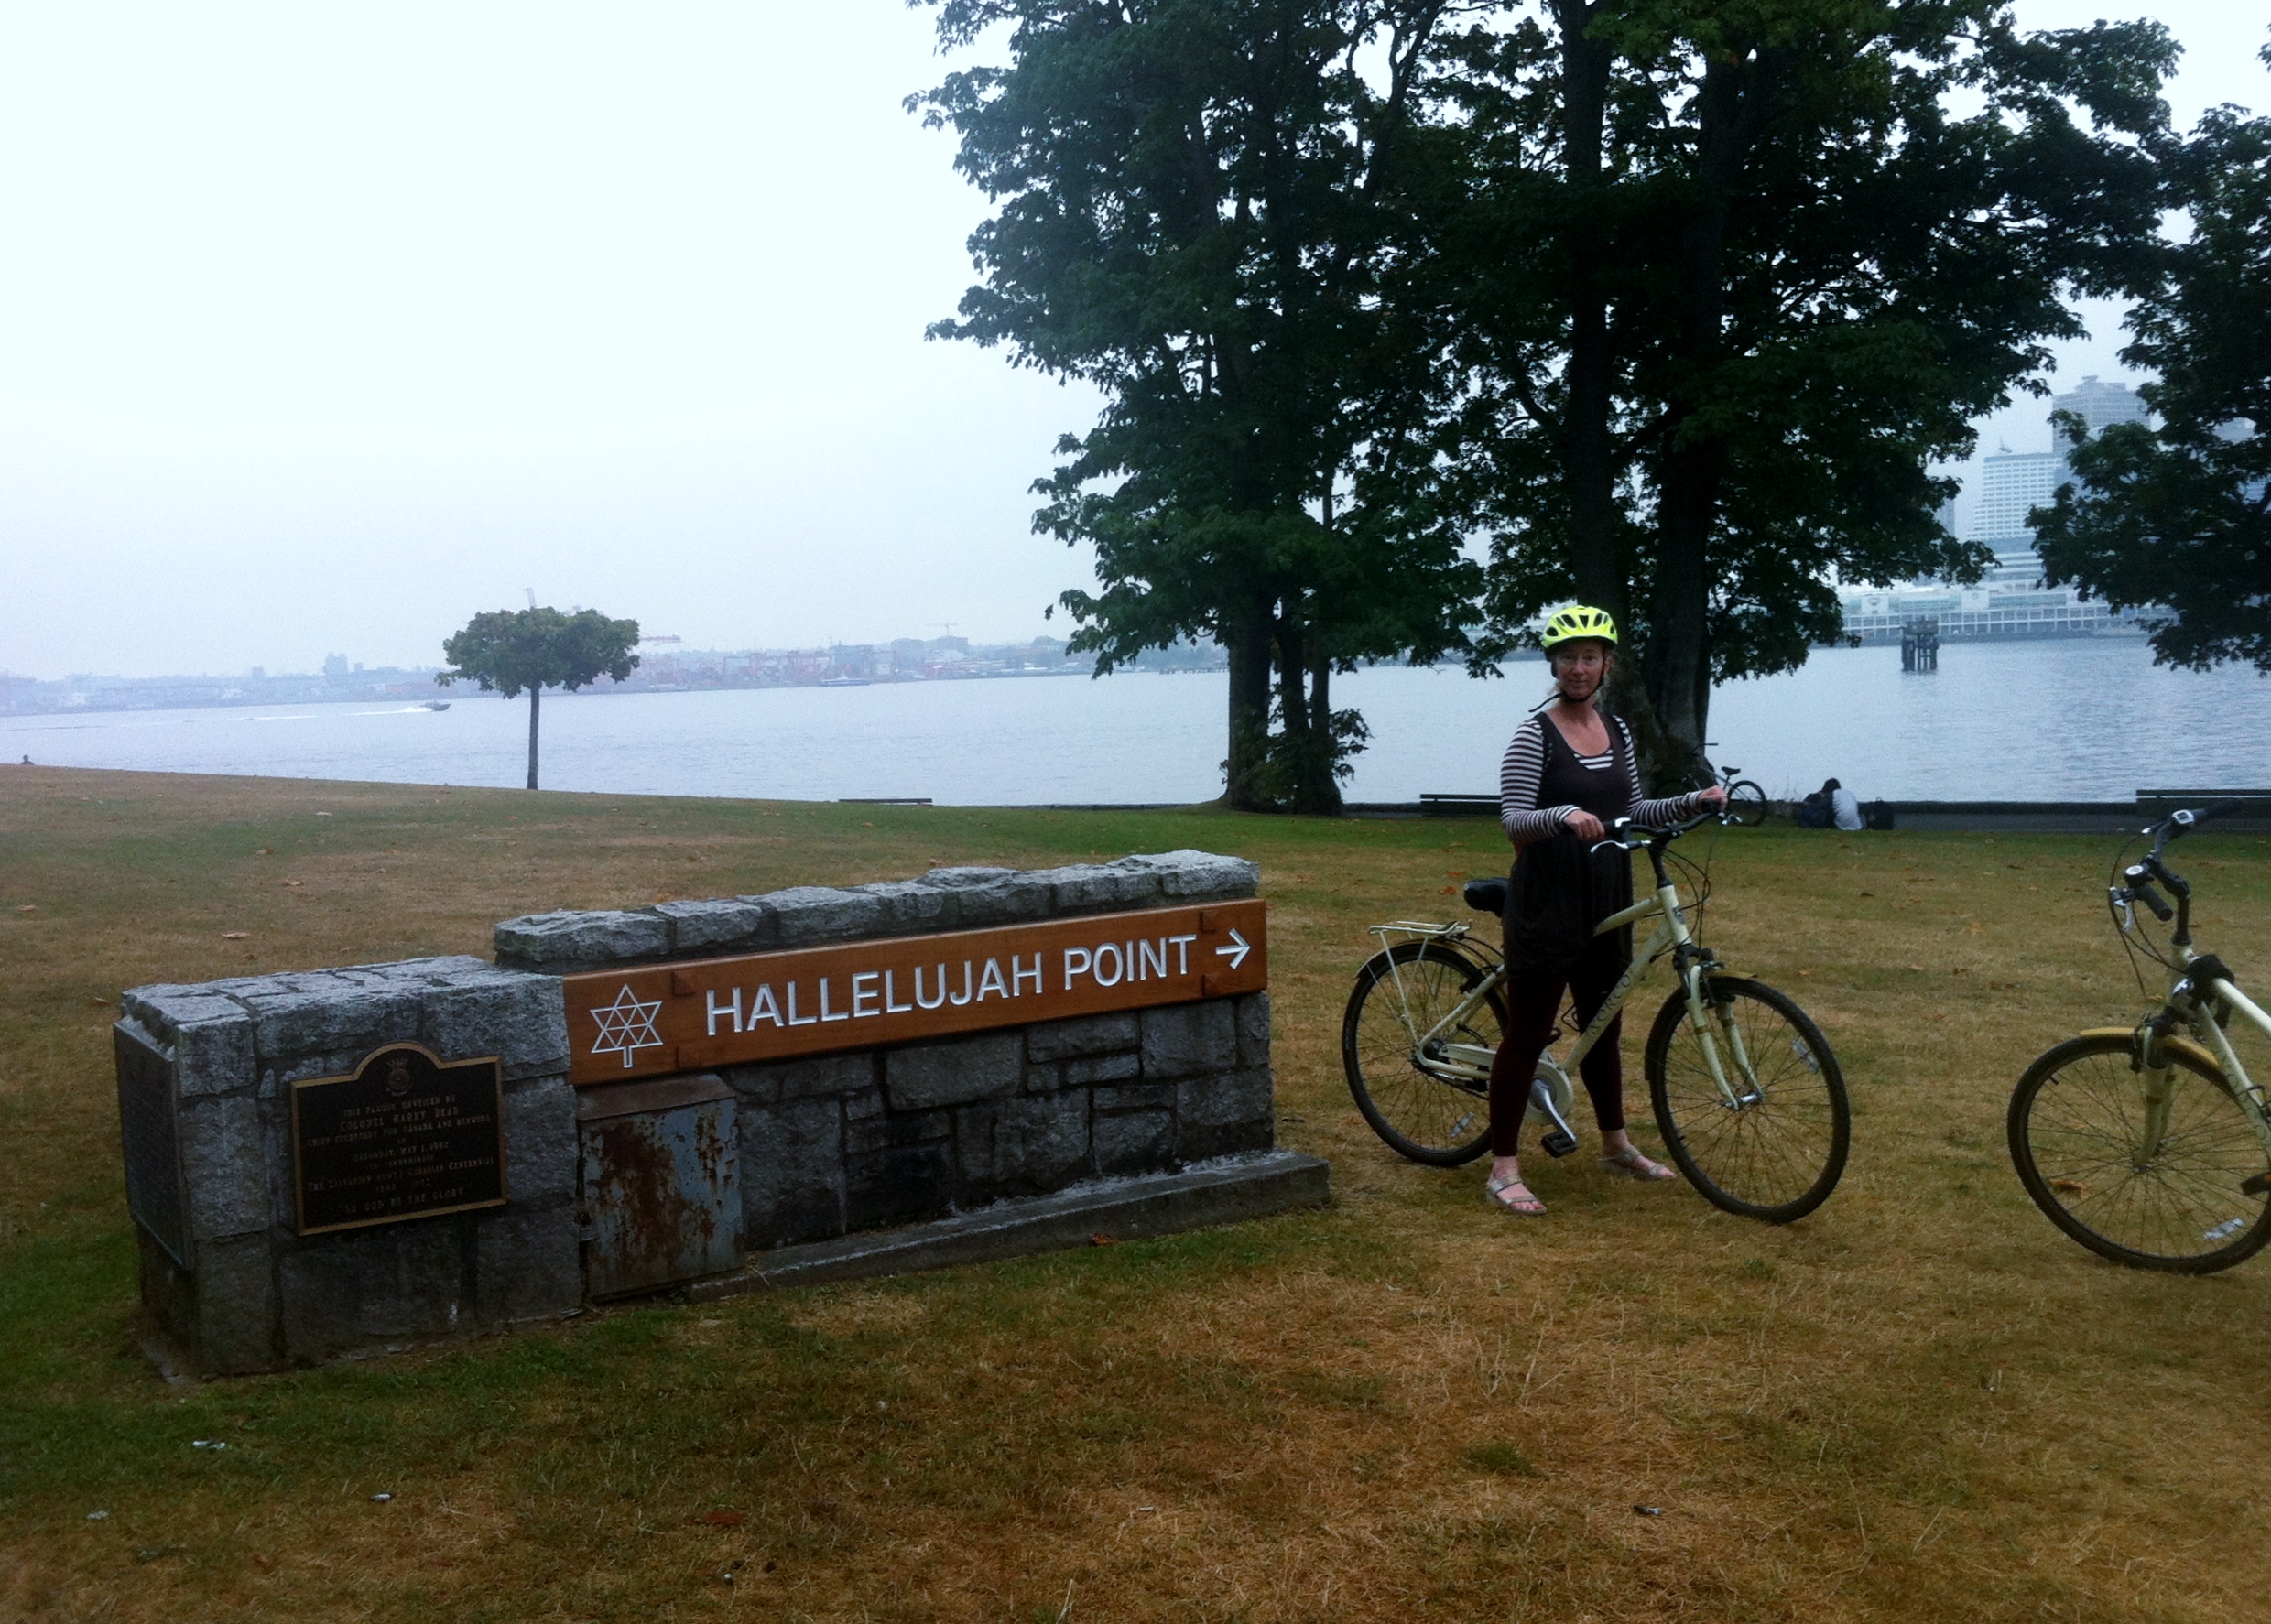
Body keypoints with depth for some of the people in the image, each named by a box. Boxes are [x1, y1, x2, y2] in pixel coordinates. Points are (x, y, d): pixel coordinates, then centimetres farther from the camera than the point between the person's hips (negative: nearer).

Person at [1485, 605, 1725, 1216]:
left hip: (1605, 902, 7)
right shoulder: (1535, 735, -11)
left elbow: (1631, 811, 17)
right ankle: (1503, 1170, 5)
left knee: (1603, 1026, 20)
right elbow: (1513, 819, -17)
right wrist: (1563, 815, -36)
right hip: (1546, 905, -7)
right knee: (1527, 1036, -2)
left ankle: (1616, 1146, 36)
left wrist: (1692, 802, 3)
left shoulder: (1618, 731, 9)